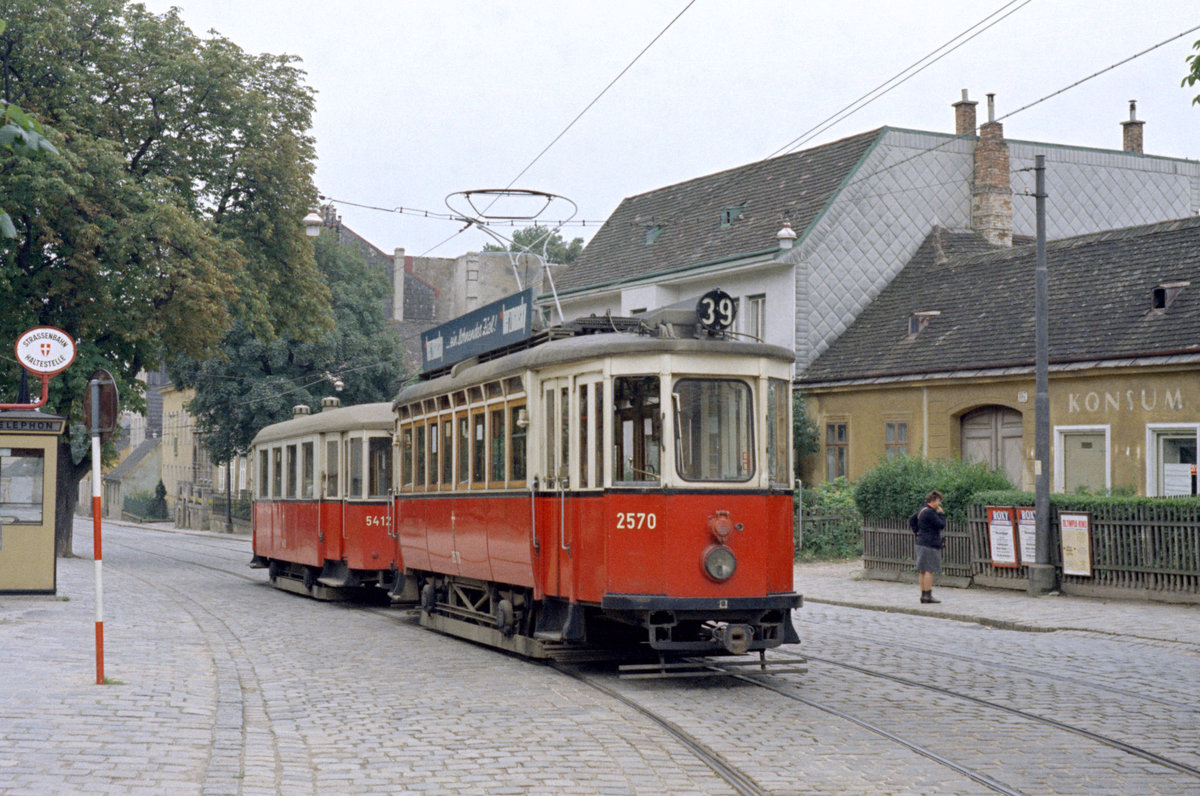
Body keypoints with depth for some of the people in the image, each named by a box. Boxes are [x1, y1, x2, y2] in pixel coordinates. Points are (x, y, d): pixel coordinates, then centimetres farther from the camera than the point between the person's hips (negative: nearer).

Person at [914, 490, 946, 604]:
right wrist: (941, 514, -3)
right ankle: (928, 595, -9)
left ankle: (923, 594, 15)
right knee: (929, 570, -8)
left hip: (921, 543, 10)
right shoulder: (930, 512, -16)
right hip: (929, 544, -10)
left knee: (923, 571, 11)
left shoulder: (922, 511, 15)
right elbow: (941, 525, -16)